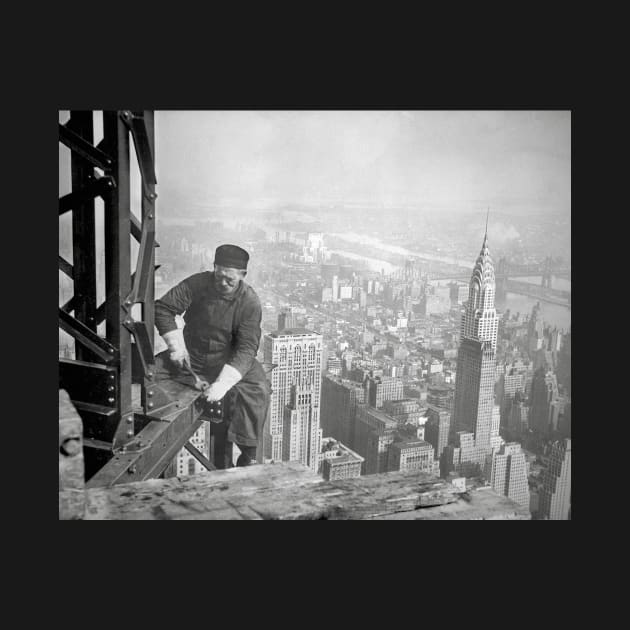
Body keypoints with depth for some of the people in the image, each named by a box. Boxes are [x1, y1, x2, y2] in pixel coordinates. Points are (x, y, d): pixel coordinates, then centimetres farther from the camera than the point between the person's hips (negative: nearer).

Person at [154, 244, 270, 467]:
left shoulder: (250, 302, -17)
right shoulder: (197, 284, -12)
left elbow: (246, 348, -23)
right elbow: (162, 308, -6)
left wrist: (223, 383, -36)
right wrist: (176, 344, -18)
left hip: (231, 360, -2)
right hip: (192, 358, 2)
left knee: (257, 390, -26)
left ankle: (247, 455, -13)